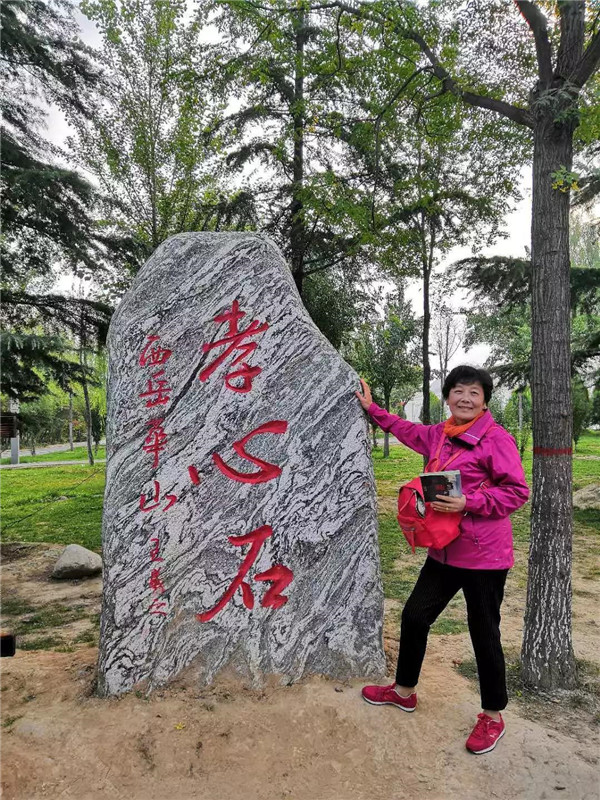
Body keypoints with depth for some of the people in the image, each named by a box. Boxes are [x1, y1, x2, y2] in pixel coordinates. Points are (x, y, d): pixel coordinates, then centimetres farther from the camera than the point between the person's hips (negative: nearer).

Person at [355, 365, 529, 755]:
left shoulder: (496, 438, -14)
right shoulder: (439, 435, 5)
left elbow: (517, 491, -14)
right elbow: (409, 431, 25)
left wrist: (468, 502, -23)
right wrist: (372, 409, 28)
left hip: (484, 555, -7)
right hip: (444, 551, 7)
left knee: (484, 634, 7)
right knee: (414, 616, 16)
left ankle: (493, 716, 31)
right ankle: (405, 691, 39)